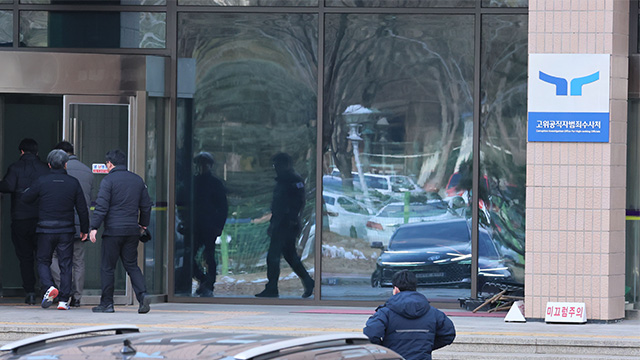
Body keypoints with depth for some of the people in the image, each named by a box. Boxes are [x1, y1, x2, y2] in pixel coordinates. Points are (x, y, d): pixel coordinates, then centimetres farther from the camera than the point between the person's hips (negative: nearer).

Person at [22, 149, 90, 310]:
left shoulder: (41, 182, -7)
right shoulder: (73, 183, -2)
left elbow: (26, 197, 4)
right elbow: (82, 208, 2)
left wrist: (29, 189, 26)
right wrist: (84, 229, 13)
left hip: (46, 230, -1)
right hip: (66, 230, 1)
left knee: (43, 261, 13)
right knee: (65, 264, 6)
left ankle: (49, 287, -13)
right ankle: (63, 300, 2)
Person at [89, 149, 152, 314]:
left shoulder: (108, 180, -7)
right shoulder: (138, 180, 11)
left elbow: (101, 206, -13)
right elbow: (146, 205, 17)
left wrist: (94, 227, -12)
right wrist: (143, 224, 30)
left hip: (113, 230, -5)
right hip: (132, 230, 5)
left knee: (107, 268, 3)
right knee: (132, 265, 11)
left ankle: (106, 303, 6)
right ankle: (142, 295, -10)